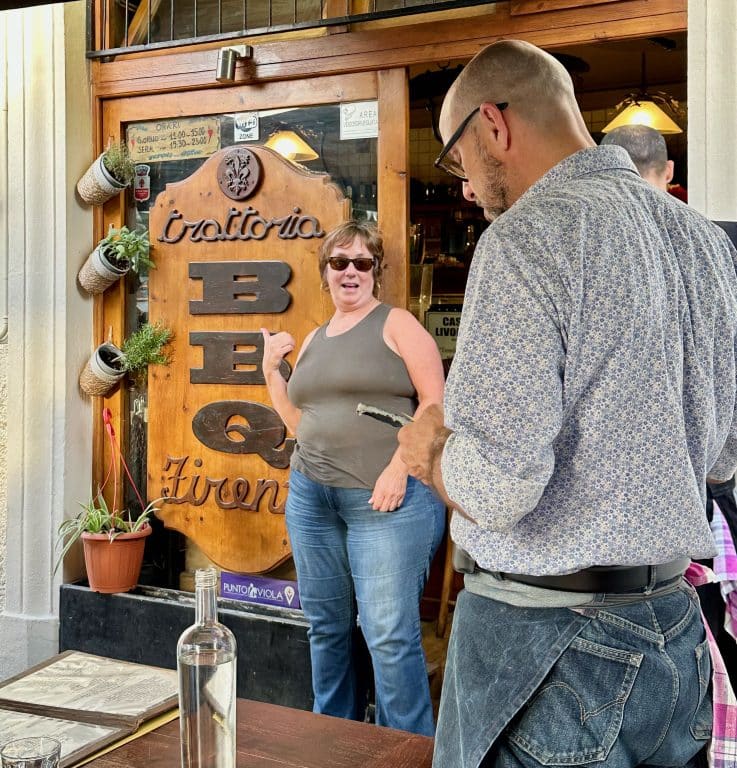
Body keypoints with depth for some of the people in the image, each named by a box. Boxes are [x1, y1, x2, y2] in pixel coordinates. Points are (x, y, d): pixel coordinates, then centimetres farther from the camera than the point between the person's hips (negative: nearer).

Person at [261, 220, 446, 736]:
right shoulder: (313, 341, 18)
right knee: (326, 628, 14)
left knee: (390, 634, -6)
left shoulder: (396, 324, 0)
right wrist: (271, 370, 11)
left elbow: (435, 401, -9)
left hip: (388, 498, -6)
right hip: (312, 497, 7)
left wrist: (399, 467, -17)